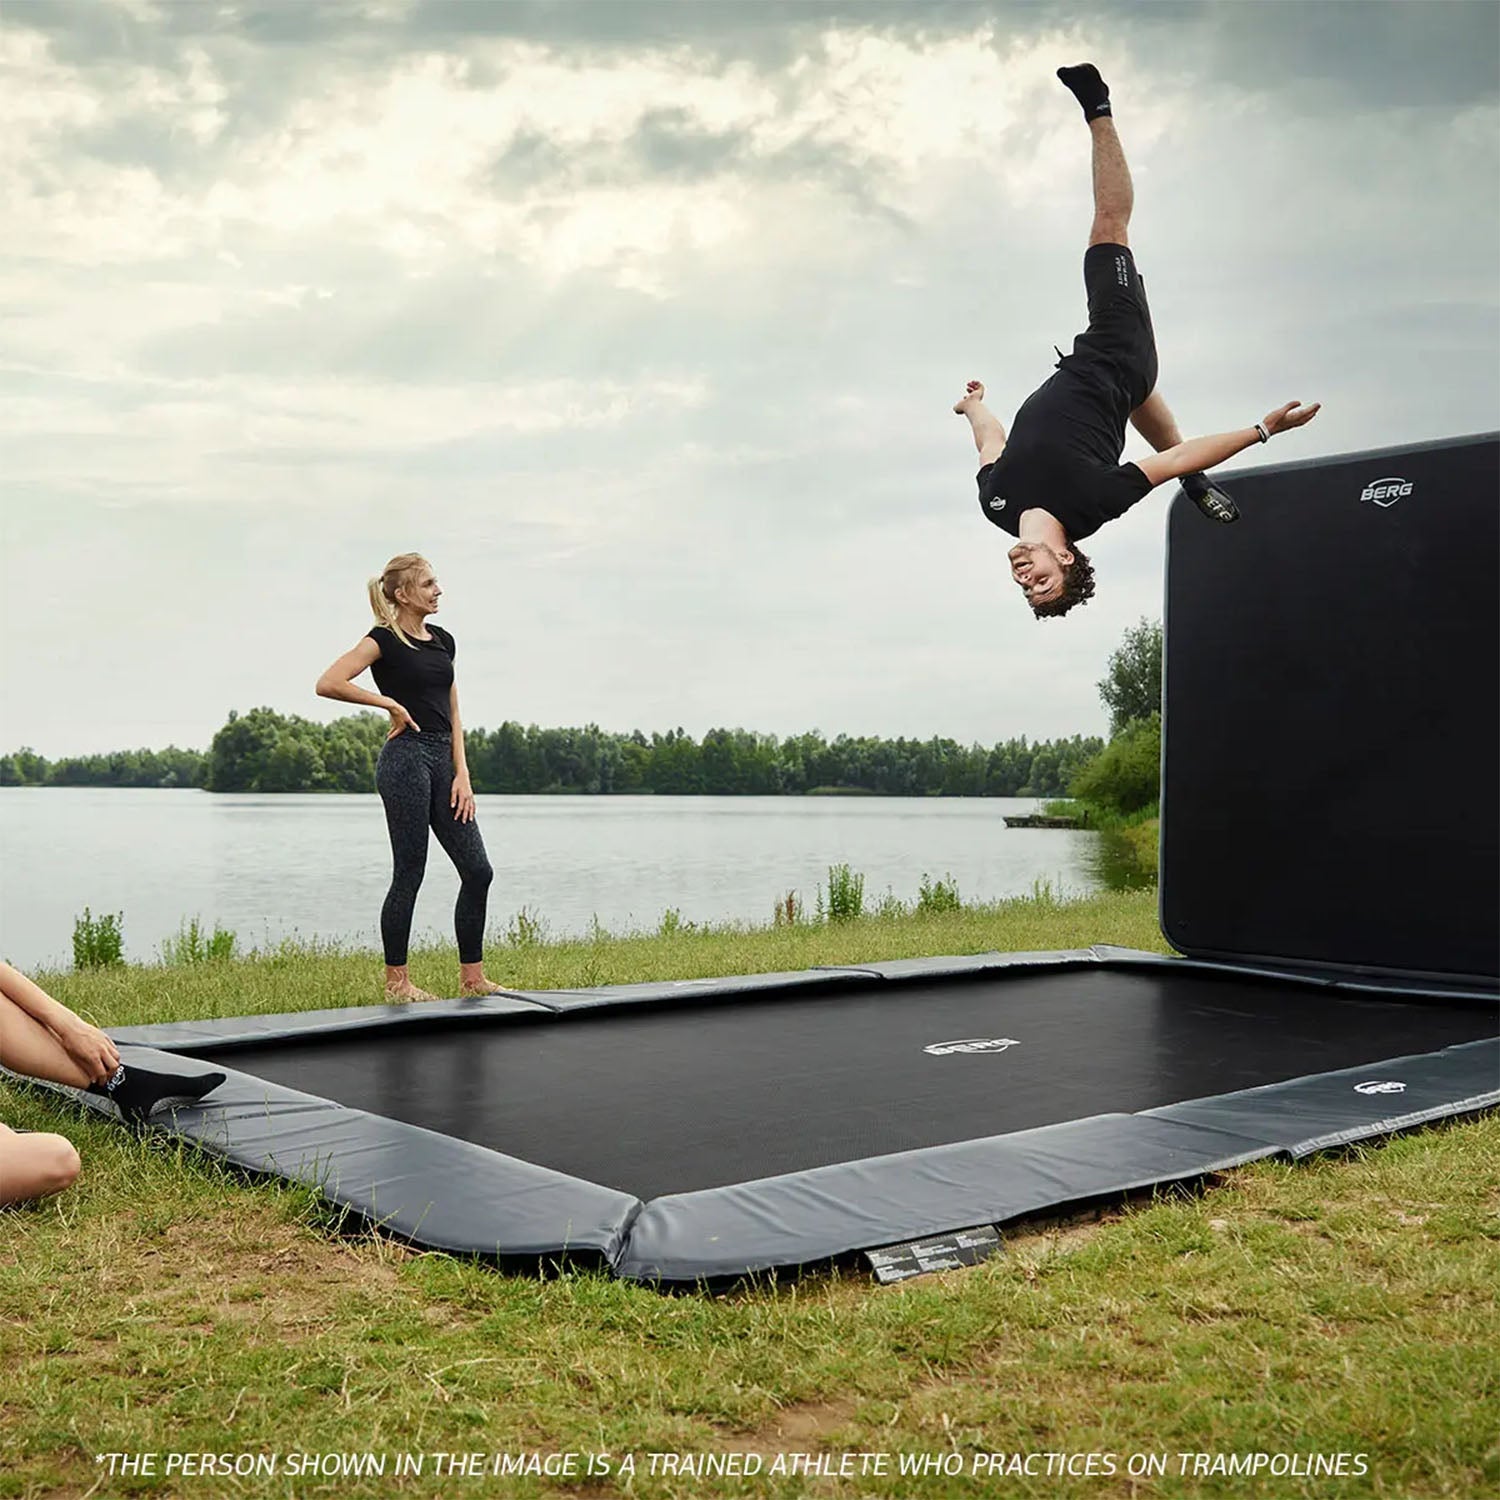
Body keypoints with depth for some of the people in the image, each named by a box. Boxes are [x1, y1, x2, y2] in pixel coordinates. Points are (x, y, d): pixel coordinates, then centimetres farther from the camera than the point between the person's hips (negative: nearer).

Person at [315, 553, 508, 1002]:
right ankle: (396, 981, 10)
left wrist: (462, 774, 5)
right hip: (405, 759, -7)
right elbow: (328, 683, -19)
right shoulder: (385, 640, -6)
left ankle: (472, 978, 13)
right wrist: (391, 704, -13)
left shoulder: (443, 640, 15)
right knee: (409, 874, -2)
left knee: (478, 870, 4)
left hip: (443, 760, 7)